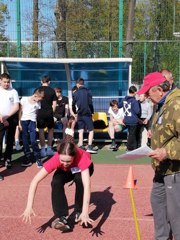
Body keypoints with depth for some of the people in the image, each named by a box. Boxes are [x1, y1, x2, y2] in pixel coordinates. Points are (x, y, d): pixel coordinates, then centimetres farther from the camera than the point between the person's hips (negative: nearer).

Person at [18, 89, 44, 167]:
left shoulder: (38, 103, 3)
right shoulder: (24, 99, -2)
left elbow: (38, 113, 7)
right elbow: (20, 111, 3)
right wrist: (19, 122, 1)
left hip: (32, 121, 0)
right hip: (24, 121, 0)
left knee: (33, 141, -8)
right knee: (25, 141, 4)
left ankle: (38, 159, 1)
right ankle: (27, 159, 11)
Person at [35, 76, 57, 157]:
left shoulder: (37, 90, 0)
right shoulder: (52, 90, 1)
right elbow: (54, 104, 0)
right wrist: (52, 112, 12)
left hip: (40, 113, 0)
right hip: (49, 113, 0)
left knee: (41, 131, 4)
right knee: (50, 129, 14)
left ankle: (43, 150, 5)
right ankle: (49, 149, 16)